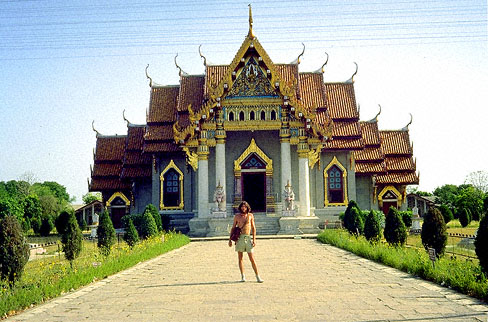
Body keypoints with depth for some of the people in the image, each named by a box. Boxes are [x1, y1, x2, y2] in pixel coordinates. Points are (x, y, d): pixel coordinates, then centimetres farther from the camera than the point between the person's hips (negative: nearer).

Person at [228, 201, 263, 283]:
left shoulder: (250, 215, 7)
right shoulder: (237, 216, 8)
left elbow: (253, 228, 8)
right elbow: (233, 228, 13)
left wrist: (254, 239, 0)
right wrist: (230, 239, 8)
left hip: (248, 238, -1)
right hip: (239, 238, 1)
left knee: (252, 258, -3)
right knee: (240, 258, 2)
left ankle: (257, 277, 2)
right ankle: (243, 276, 10)